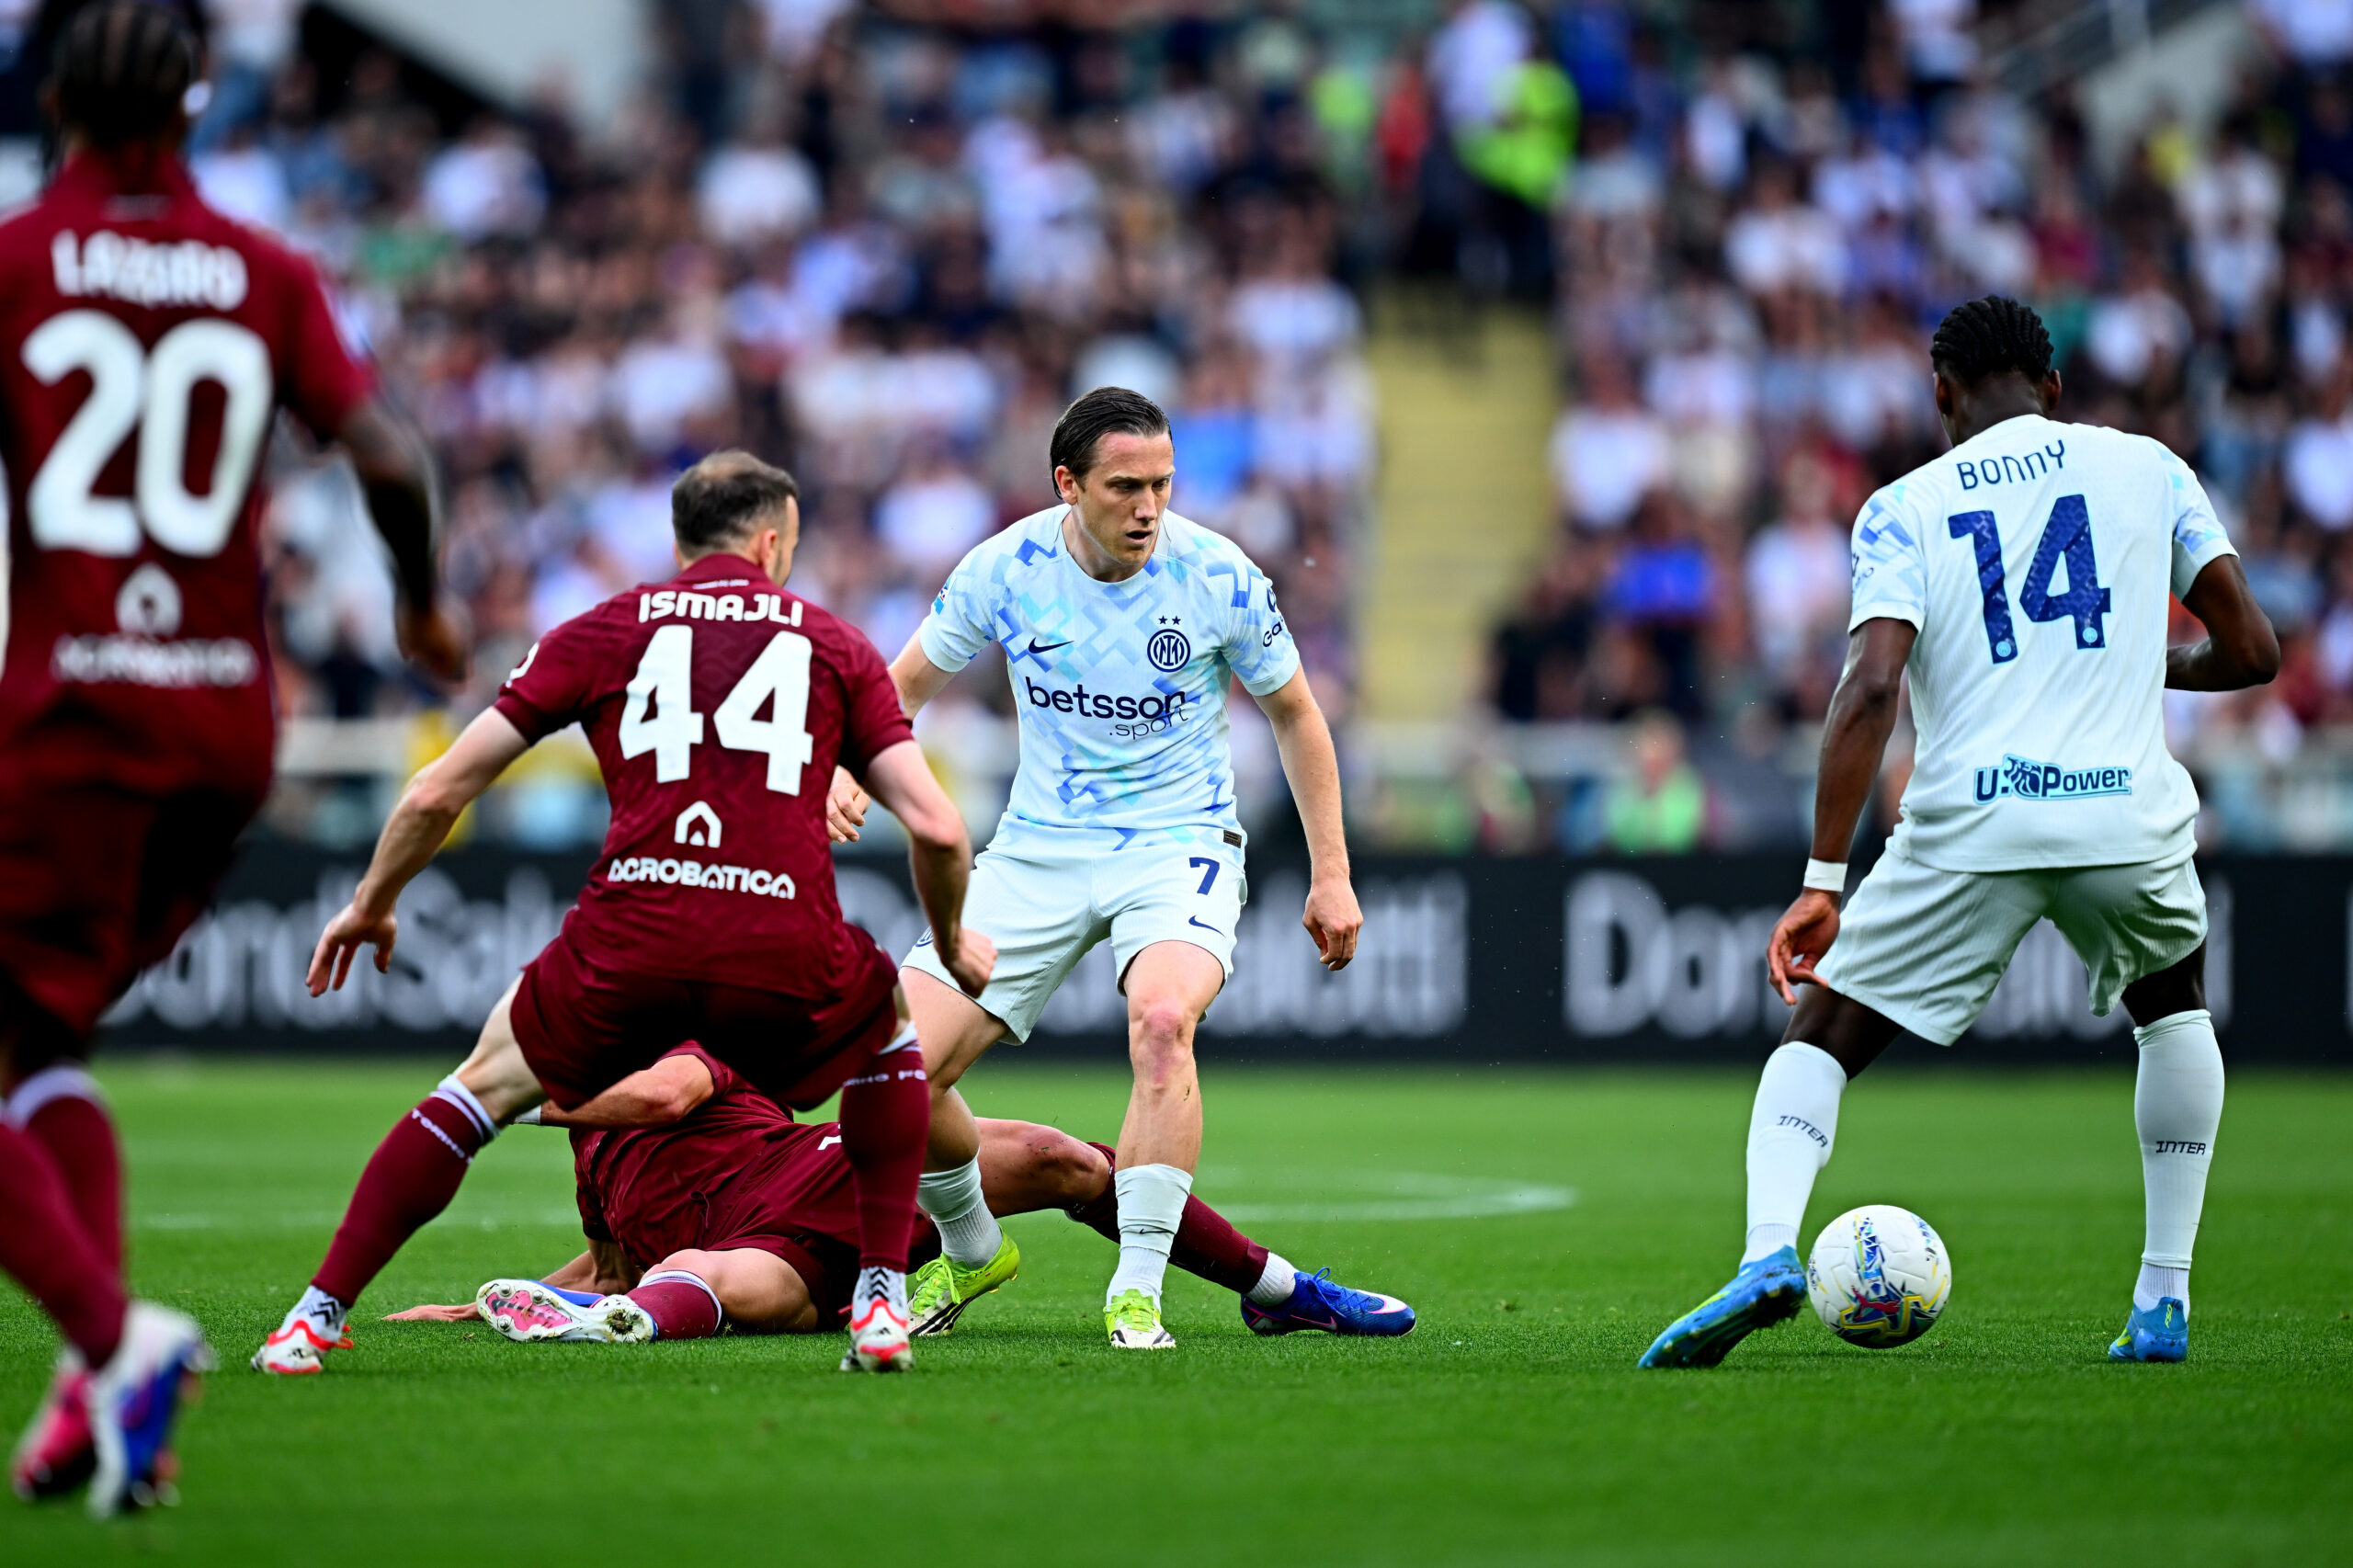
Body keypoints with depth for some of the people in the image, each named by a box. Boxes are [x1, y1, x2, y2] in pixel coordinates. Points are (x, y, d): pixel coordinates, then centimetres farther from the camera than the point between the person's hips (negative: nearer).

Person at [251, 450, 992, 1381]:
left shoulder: (601, 632, 18)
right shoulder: (836, 646, 18)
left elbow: (437, 792, 17)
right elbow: (937, 829, 10)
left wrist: (371, 906, 34)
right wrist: (953, 944, 31)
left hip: (627, 949, 0)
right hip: (786, 958, 0)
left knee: (489, 1083, 25)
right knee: (891, 1033, 32)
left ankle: (315, 1320, 18)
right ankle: (881, 1304, 21)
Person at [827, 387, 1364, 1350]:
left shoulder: (1219, 577, -10)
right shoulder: (1004, 570, -7)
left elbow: (1294, 713, 5)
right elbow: (903, 686, 7)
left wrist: (1331, 873, 3)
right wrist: (850, 769, -14)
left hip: (1178, 845, -3)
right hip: (1038, 846, 3)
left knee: (1162, 1017, -35)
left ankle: (1138, 1290, -26)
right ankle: (971, 1251, 19)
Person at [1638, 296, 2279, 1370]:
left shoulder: (1904, 508, 9)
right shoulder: (2148, 469, 13)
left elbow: (1872, 687, -6)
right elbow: (2252, 651, 11)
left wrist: (1823, 880, -8)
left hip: (1966, 828, -1)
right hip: (2129, 817, 1)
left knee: (1818, 1034, 13)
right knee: (2172, 1006, 32)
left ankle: (1767, 1250, -16)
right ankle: (2165, 1300, 23)